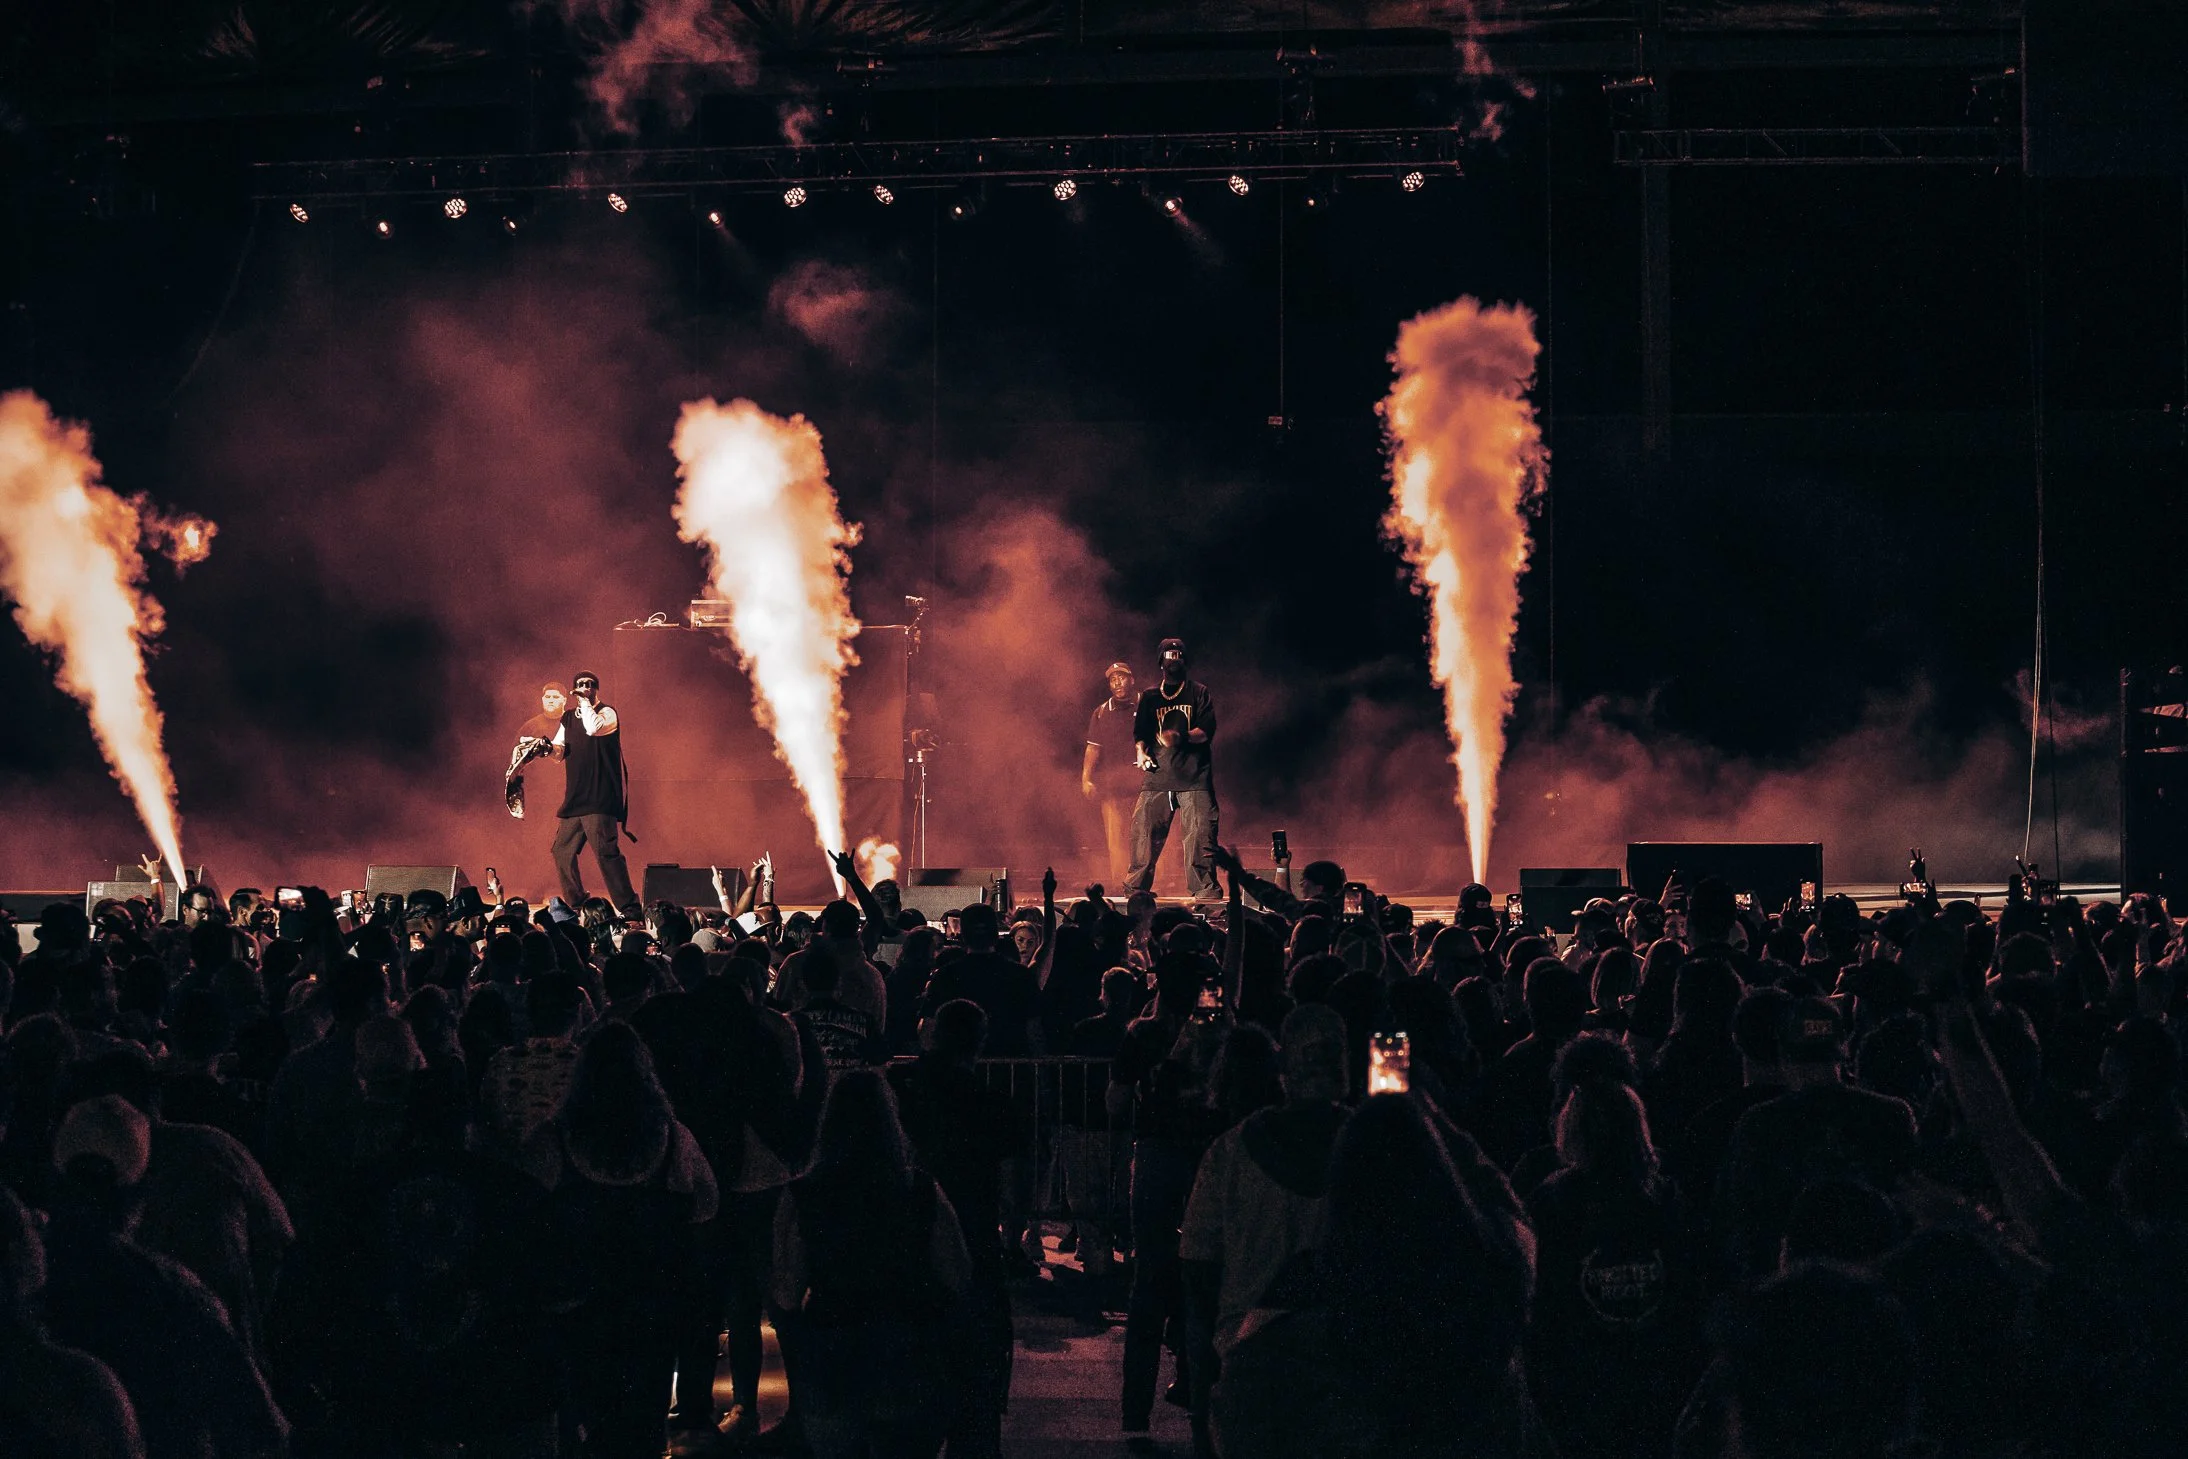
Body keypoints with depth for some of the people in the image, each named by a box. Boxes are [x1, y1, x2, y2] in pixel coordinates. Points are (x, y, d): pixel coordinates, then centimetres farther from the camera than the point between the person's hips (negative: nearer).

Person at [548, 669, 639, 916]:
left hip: (600, 799, -8)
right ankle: (576, 905, 22)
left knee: (605, 852, -17)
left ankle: (628, 908, -14)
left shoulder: (607, 712, -4)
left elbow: (593, 728, -25)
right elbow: (558, 753, 17)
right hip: (575, 799, 8)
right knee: (562, 852, 9)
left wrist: (585, 701, -11)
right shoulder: (568, 718, 17)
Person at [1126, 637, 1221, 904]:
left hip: (1194, 776, -3)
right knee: (1144, 829, -1)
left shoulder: (1198, 693, 8)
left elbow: (1207, 730, -2)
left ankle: (1204, 889, -6)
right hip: (1158, 775, 3)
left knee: (1200, 832, -10)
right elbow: (1140, 732, 15)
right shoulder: (1149, 697, 17)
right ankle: (1136, 885, 9)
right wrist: (1141, 751, -6)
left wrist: (1182, 737, -19)